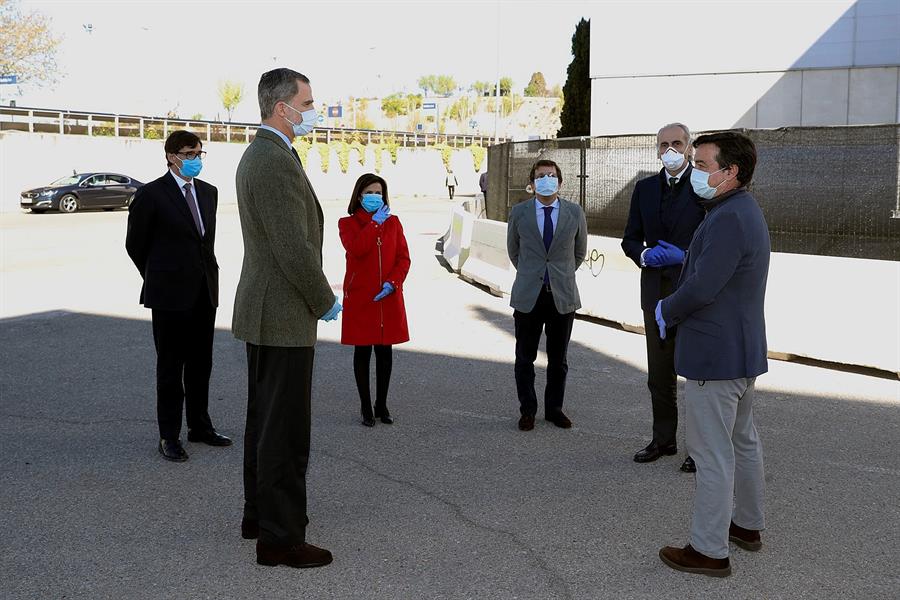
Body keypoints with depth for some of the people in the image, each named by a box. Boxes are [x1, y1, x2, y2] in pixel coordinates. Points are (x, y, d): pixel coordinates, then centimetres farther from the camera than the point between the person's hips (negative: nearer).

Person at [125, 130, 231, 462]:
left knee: (200, 363, 13)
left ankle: (199, 425, 25)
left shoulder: (209, 192, 10)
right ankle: (169, 436, 11)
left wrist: (206, 274, 15)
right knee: (170, 366, 3)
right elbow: (135, 244, 1)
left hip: (204, 293, 5)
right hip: (170, 295, -5)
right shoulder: (151, 194, -8)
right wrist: (159, 278, 9)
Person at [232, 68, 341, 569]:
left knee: (265, 421, 19)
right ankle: (280, 537, 6)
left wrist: (317, 298, 16)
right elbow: (295, 250, -23)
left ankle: (260, 513, 32)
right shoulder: (278, 162, -20)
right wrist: (326, 303, -10)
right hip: (284, 317, -11)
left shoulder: (257, 156, 14)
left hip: (264, 312, 11)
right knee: (285, 432, -3)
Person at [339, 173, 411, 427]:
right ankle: (366, 408, 14)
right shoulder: (348, 223, 1)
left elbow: (404, 258, 4)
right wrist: (375, 223, -15)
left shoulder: (393, 222, 9)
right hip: (359, 298, -2)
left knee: (385, 350, 8)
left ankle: (382, 405, 21)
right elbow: (356, 249, -20)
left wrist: (393, 282, -11)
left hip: (388, 298, 3)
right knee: (363, 351, 4)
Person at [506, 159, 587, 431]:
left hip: (563, 296, 0)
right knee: (525, 358, 7)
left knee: (558, 359, 10)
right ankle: (527, 410, 19)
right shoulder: (519, 212, 1)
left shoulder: (574, 213, 1)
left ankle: (554, 409, 24)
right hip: (528, 296, 0)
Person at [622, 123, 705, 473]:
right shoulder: (645, 188, 10)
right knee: (659, 374, 13)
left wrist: (684, 256, -17)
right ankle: (663, 440, 26)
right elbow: (630, 238, 12)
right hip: (656, 292, 5)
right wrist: (644, 255, -8)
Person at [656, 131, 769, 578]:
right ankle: (748, 525, 37)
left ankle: (709, 550, 8)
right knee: (743, 442, 22)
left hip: (714, 357, -11)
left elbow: (701, 289, -26)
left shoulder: (728, 219, -23)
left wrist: (665, 312, -9)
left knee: (712, 454, -2)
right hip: (743, 352, 11)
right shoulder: (746, 213, 11)